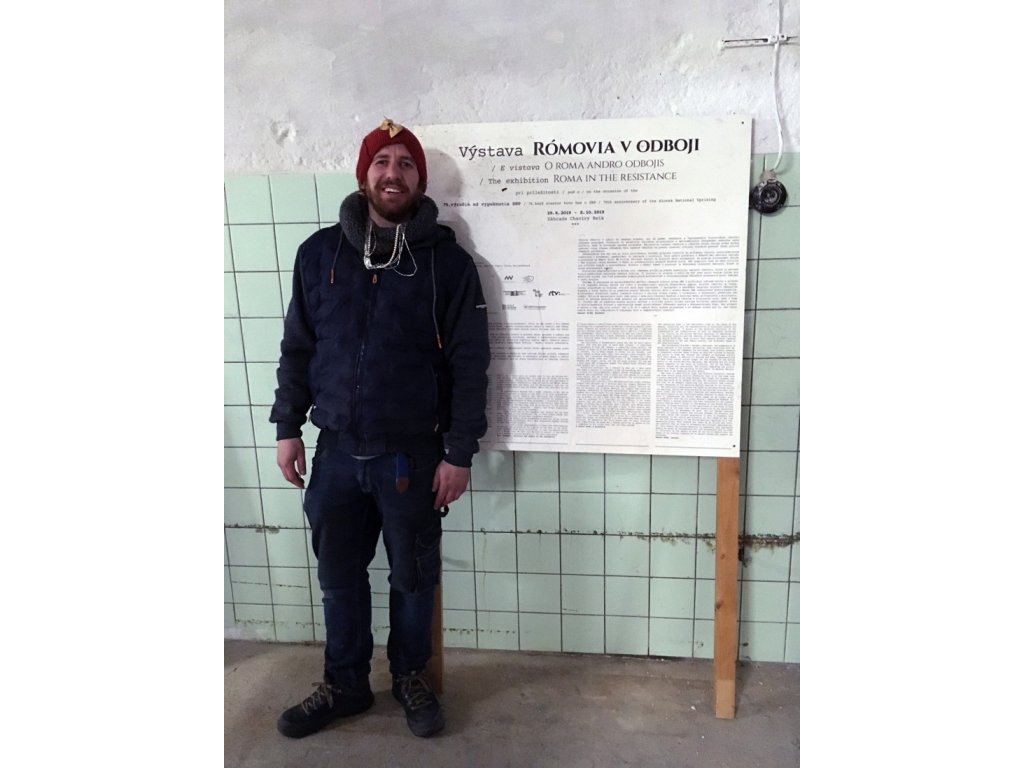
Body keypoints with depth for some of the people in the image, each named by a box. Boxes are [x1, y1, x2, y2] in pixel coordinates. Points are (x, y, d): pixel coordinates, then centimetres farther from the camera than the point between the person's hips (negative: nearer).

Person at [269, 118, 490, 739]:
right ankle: (345, 685, 37)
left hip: (412, 453, -3)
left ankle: (410, 676, 38)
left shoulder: (449, 262, -7)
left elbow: (469, 364, -7)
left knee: (414, 576, 13)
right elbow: (297, 348, 9)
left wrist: (459, 454, -10)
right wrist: (288, 427, 5)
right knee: (339, 575, 16)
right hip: (337, 449, 3)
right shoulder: (319, 253, 3)